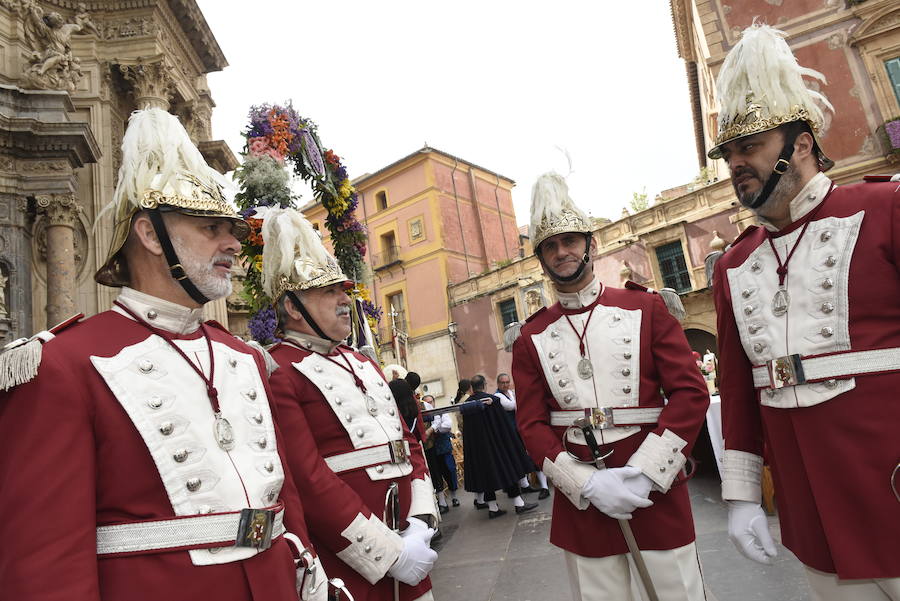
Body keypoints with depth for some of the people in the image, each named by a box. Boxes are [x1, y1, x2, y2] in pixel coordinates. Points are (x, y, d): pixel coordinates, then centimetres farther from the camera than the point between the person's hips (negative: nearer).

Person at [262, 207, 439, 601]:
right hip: (349, 564, -7)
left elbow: (408, 442, 11)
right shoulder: (278, 373, -13)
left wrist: (421, 522, -3)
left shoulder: (363, 364, 12)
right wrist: (390, 554, -18)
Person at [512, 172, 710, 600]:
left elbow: (691, 394, -6)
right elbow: (532, 425, -1)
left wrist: (644, 474, -14)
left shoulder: (645, 308, -1)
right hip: (580, 497, 1)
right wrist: (588, 484, -13)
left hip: (655, 486, 0)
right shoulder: (531, 338, 2)